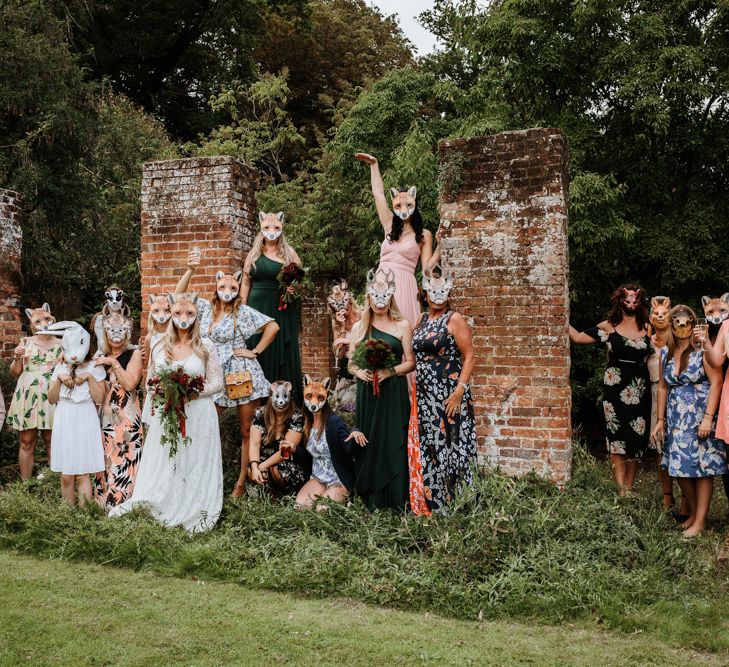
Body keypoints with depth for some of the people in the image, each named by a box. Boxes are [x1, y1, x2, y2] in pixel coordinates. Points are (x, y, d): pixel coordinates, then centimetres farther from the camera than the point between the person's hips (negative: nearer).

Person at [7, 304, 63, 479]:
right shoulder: (26, 342, 8)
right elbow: (14, 373, 10)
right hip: (26, 398, 1)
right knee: (27, 443, 2)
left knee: (52, 442, 0)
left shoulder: (60, 345, 7)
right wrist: (17, 358, -8)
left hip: (51, 399, -1)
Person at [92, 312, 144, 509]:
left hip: (126, 415, -4)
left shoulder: (134, 353, -1)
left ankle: (124, 502, 4)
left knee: (124, 459, -4)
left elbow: (130, 383, -13)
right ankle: (104, 500, 18)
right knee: (104, 459, 7)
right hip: (104, 414, 4)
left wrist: (113, 363, -15)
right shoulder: (100, 356, 13)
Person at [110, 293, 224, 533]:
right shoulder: (158, 344, 7)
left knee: (194, 466, 3)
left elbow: (217, 383, -3)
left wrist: (191, 392, -16)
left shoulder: (205, 346, -3)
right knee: (162, 465, 8)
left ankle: (194, 516, 14)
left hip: (198, 416, -3)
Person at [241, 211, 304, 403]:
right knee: (258, 351, 1)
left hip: (283, 310, -1)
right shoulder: (253, 254, 10)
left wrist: (295, 289, -12)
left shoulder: (289, 253, 6)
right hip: (257, 308, 1)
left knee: (283, 351, 0)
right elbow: (246, 283, 11)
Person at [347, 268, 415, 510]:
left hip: (393, 393, -2)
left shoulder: (402, 325, 5)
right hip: (367, 394, 2)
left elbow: (411, 362, 3)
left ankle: (398, 502, -1)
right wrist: (359, 372, -8)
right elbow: (351, 363, 14)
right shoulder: (359, 327, 12)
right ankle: (371, 500, 8)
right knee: (368, 443, 0)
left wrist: (390, 371, -13)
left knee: (393, 444, -5)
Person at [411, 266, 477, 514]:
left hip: (449, 395, -6)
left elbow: (469, 357, -10)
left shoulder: (454, 319, -6)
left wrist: (459, 391, -19)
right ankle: (434, 503, 20)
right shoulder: (422, 320, 13)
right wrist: (415, 387, 11)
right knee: (429, 447, 10)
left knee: (449, 445, -3)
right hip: (425, 394, 6)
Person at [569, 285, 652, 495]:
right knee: (617, 438, -6)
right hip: (615, 388, -2)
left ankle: (629, 488, 12)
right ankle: (622, 491, -5)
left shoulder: (647, 328, 10)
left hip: (640, 389, 2)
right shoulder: (608, 327, 5)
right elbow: (578, 337, 9)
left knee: (637, 439, 4)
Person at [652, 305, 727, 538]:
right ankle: (694, 511, 24)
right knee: (679, 467, 7)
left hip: (700, 416, -5)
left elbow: (716, 382, -13)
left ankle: (700, 520, 8)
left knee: (702, 467, -1)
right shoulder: (665, 353, 7)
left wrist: (708, 417, -19)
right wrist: (660, 419, 11)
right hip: (676, 419, 5)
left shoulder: (702, 350, -9)